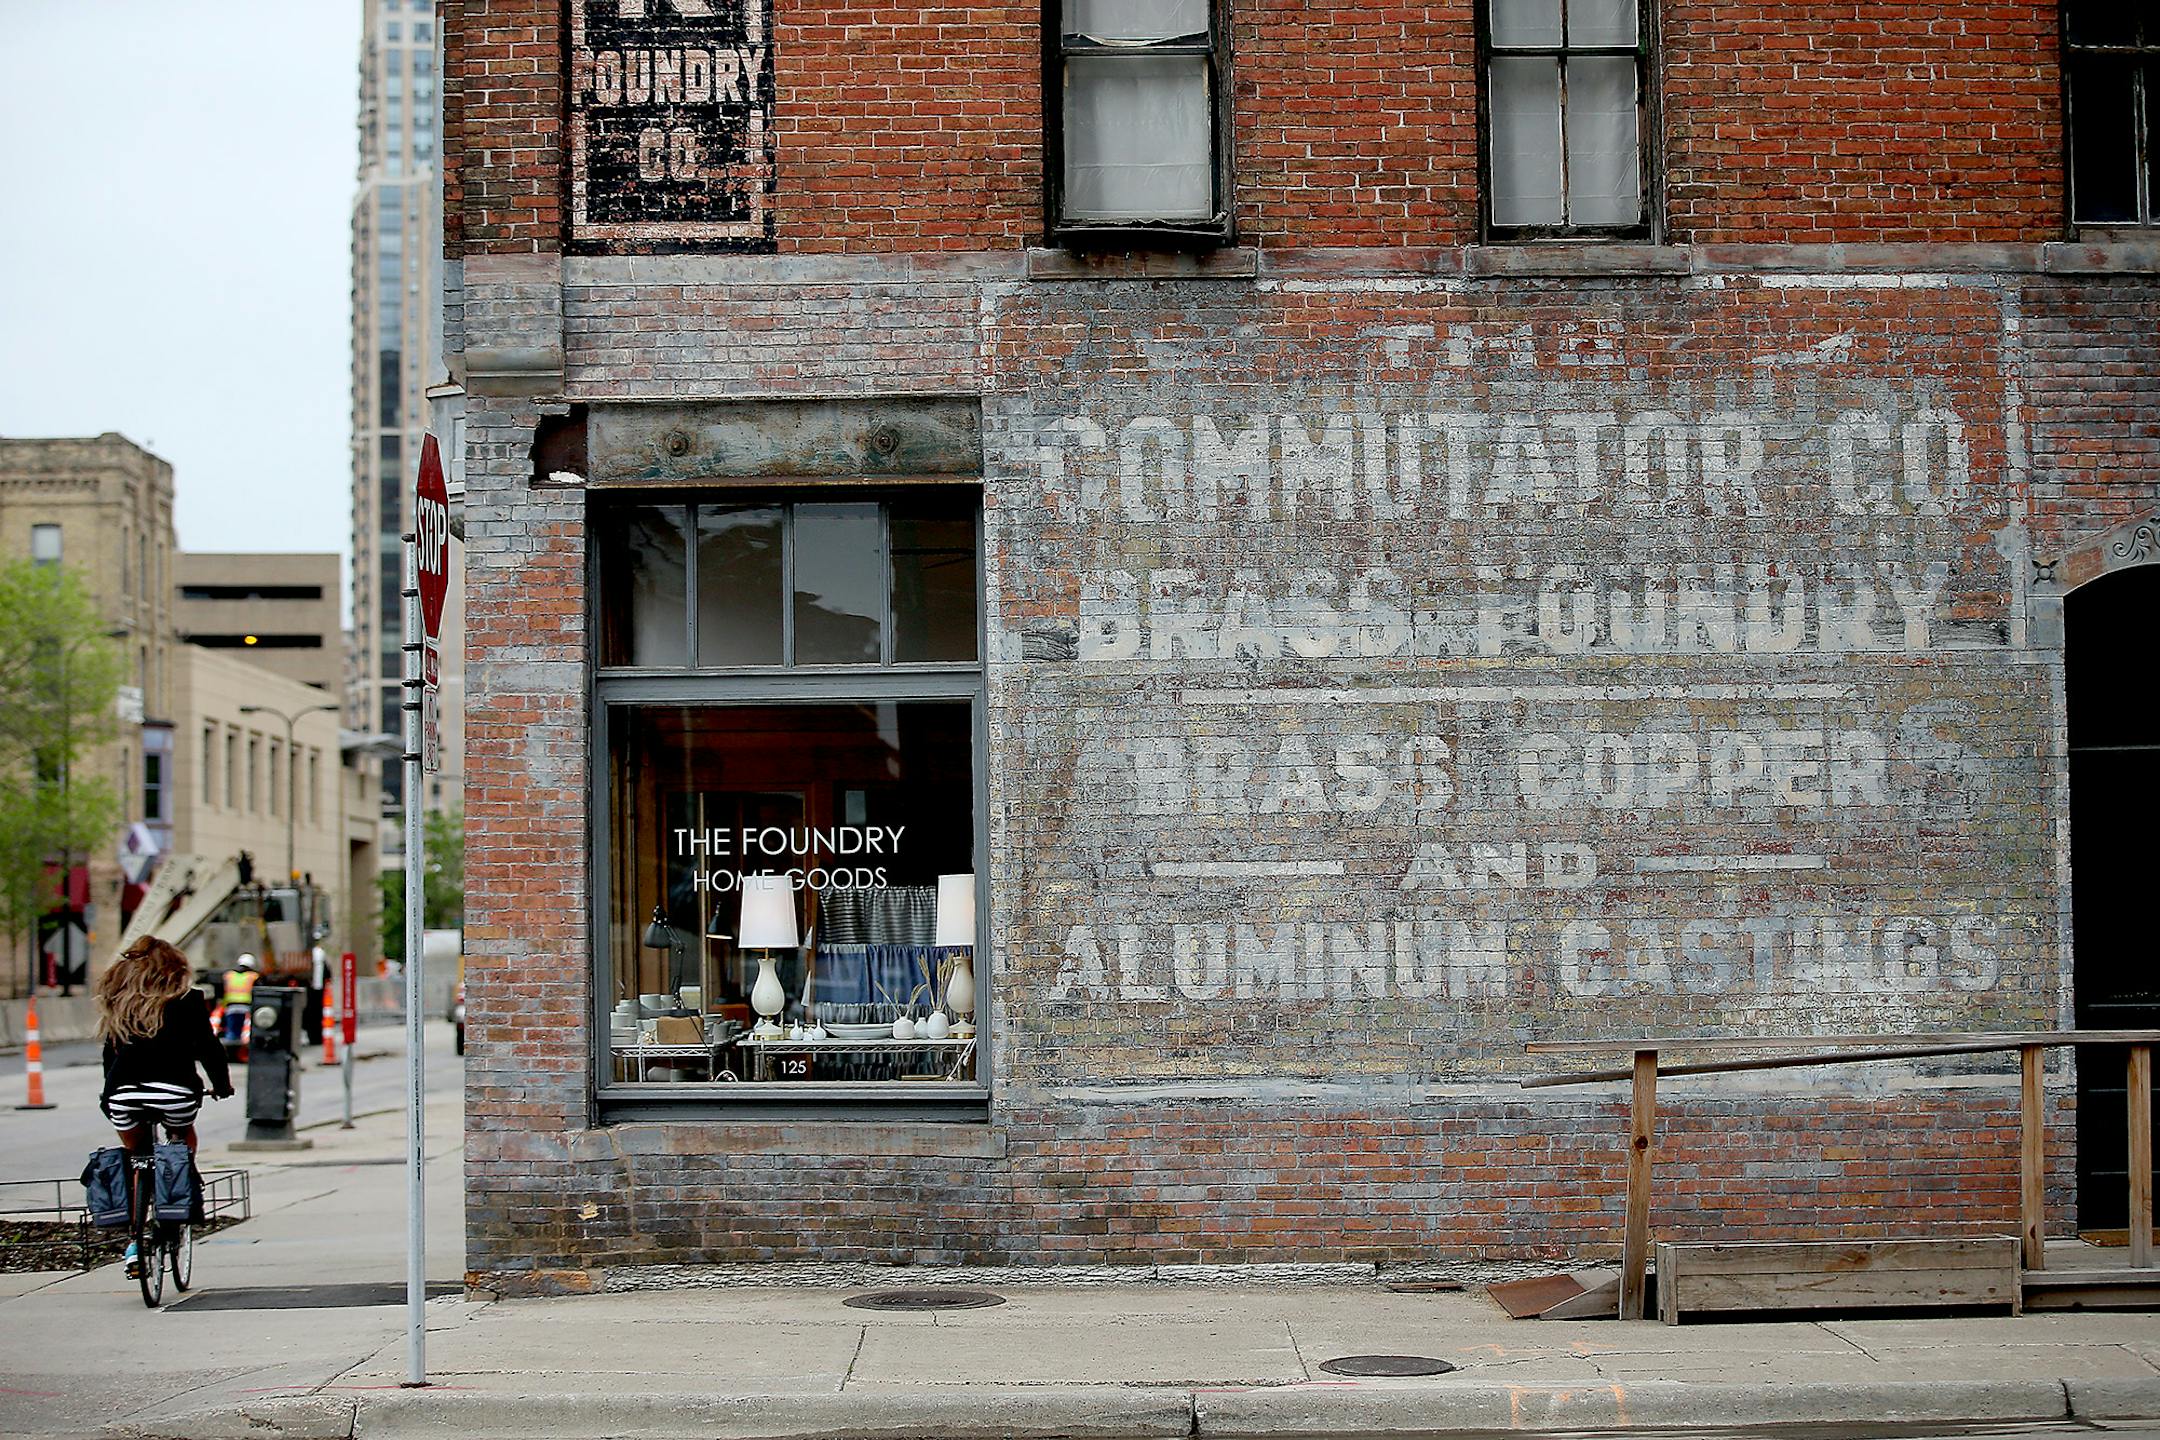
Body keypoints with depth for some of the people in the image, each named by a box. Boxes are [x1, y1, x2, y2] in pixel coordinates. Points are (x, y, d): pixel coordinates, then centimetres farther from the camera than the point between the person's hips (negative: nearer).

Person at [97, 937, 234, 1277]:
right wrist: (222, 1085, 23)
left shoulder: (117, 1000, 18)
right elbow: (208, 1047, 9)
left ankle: (134, 1238, 14)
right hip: (174, 1091, -2)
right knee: (185, 1139, 29)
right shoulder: (186, 999, 9)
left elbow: (111, 1054, 20)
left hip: (123, 1095, 2)